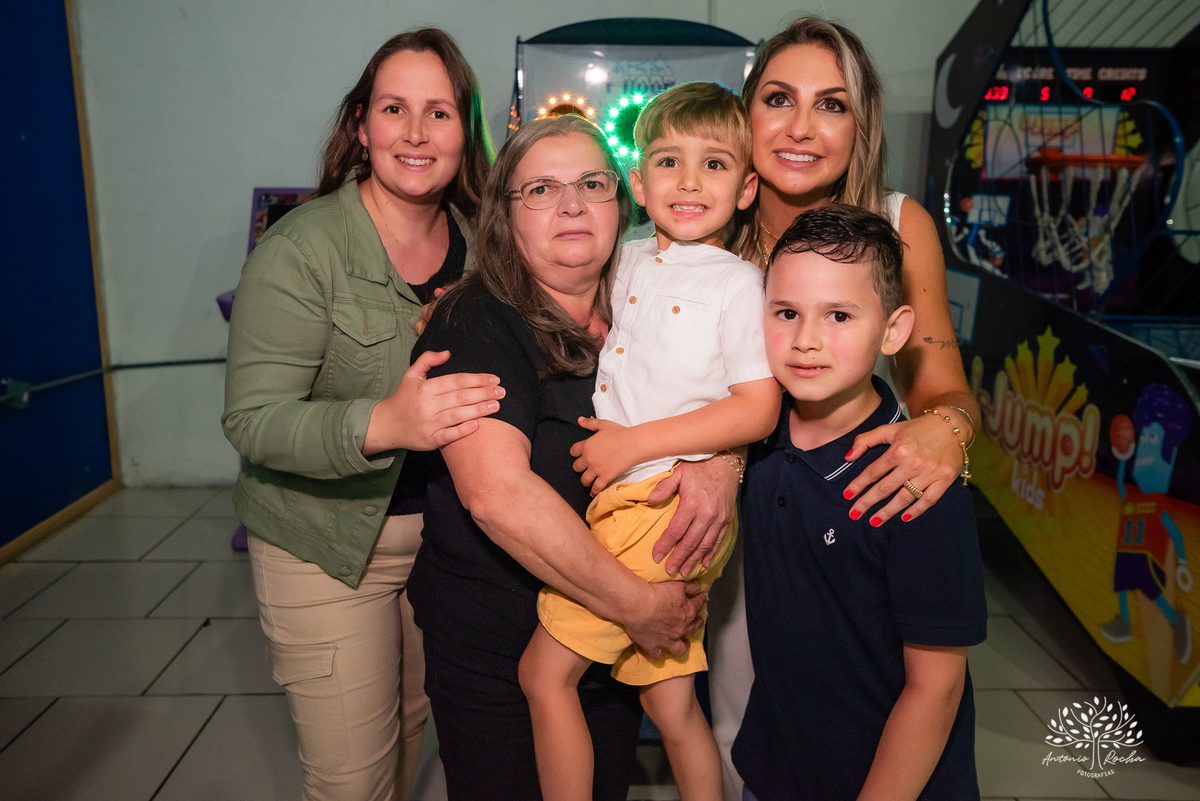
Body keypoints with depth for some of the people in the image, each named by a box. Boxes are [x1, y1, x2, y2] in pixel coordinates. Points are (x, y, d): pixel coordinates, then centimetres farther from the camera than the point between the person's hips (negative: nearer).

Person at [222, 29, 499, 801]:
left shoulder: (476, 243, 0)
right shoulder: (302, 249, -16)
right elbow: (252, 418, -21)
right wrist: (384, 424, -38)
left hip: (445, 529, 5)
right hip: (327, 541, -4)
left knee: (412, 720, 21)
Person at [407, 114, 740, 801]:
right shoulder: (477, 326, -18)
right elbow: (496, 492, -30)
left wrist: (722, 459, -23)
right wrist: (638, 604, -26)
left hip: (626, 644, 5)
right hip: (494, 651, -4)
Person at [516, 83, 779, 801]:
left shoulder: (739, 281, -5)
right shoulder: (632, 261, 13)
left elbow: (758, 410, -11)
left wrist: (635, 444, -15)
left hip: (676, 504, -6)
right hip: (630, 499, 6)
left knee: (545, 672, -5)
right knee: (670, 701, 16)